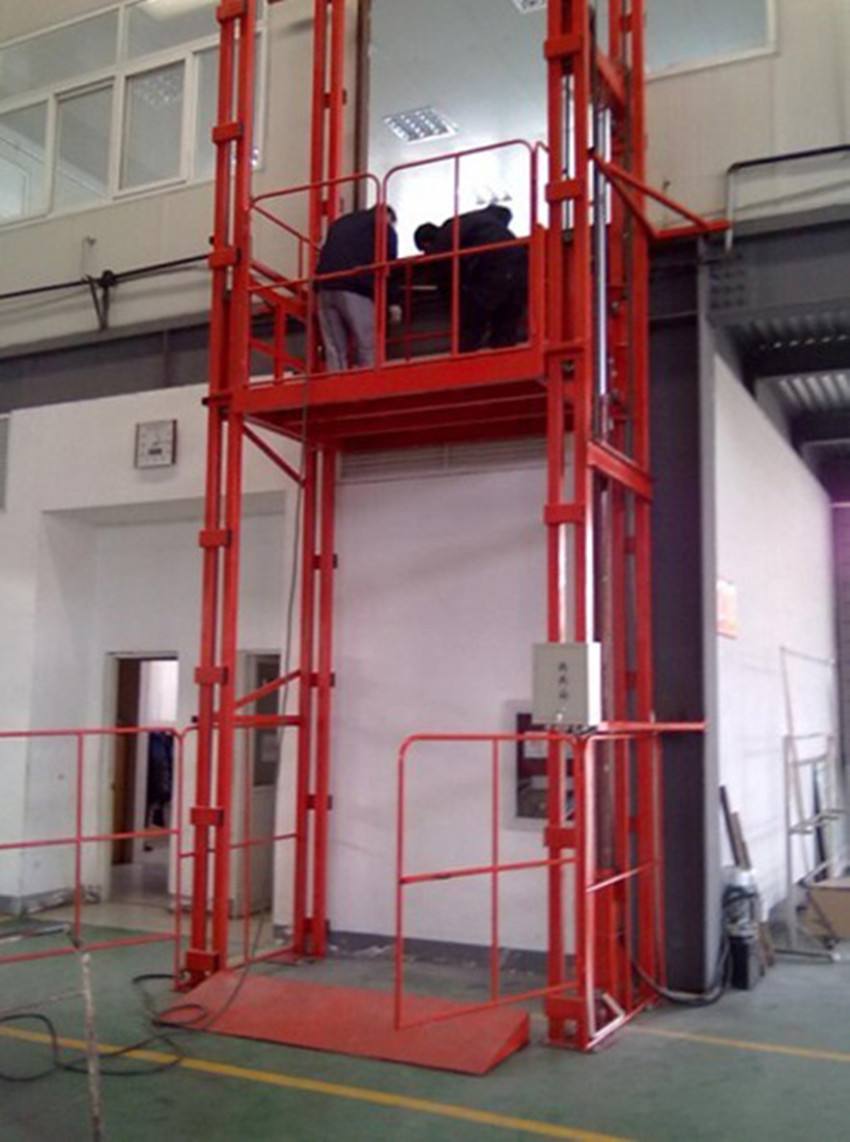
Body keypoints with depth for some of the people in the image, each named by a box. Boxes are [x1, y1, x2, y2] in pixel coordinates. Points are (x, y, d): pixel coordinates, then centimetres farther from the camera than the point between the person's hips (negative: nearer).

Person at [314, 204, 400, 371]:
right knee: (368, 350, -3)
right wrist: (392, 301, 7)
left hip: (325, 287, 6)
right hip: (355, 289, -5)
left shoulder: (341, 222, 33)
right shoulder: (384, 227, 16)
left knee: (334, 351, 6)